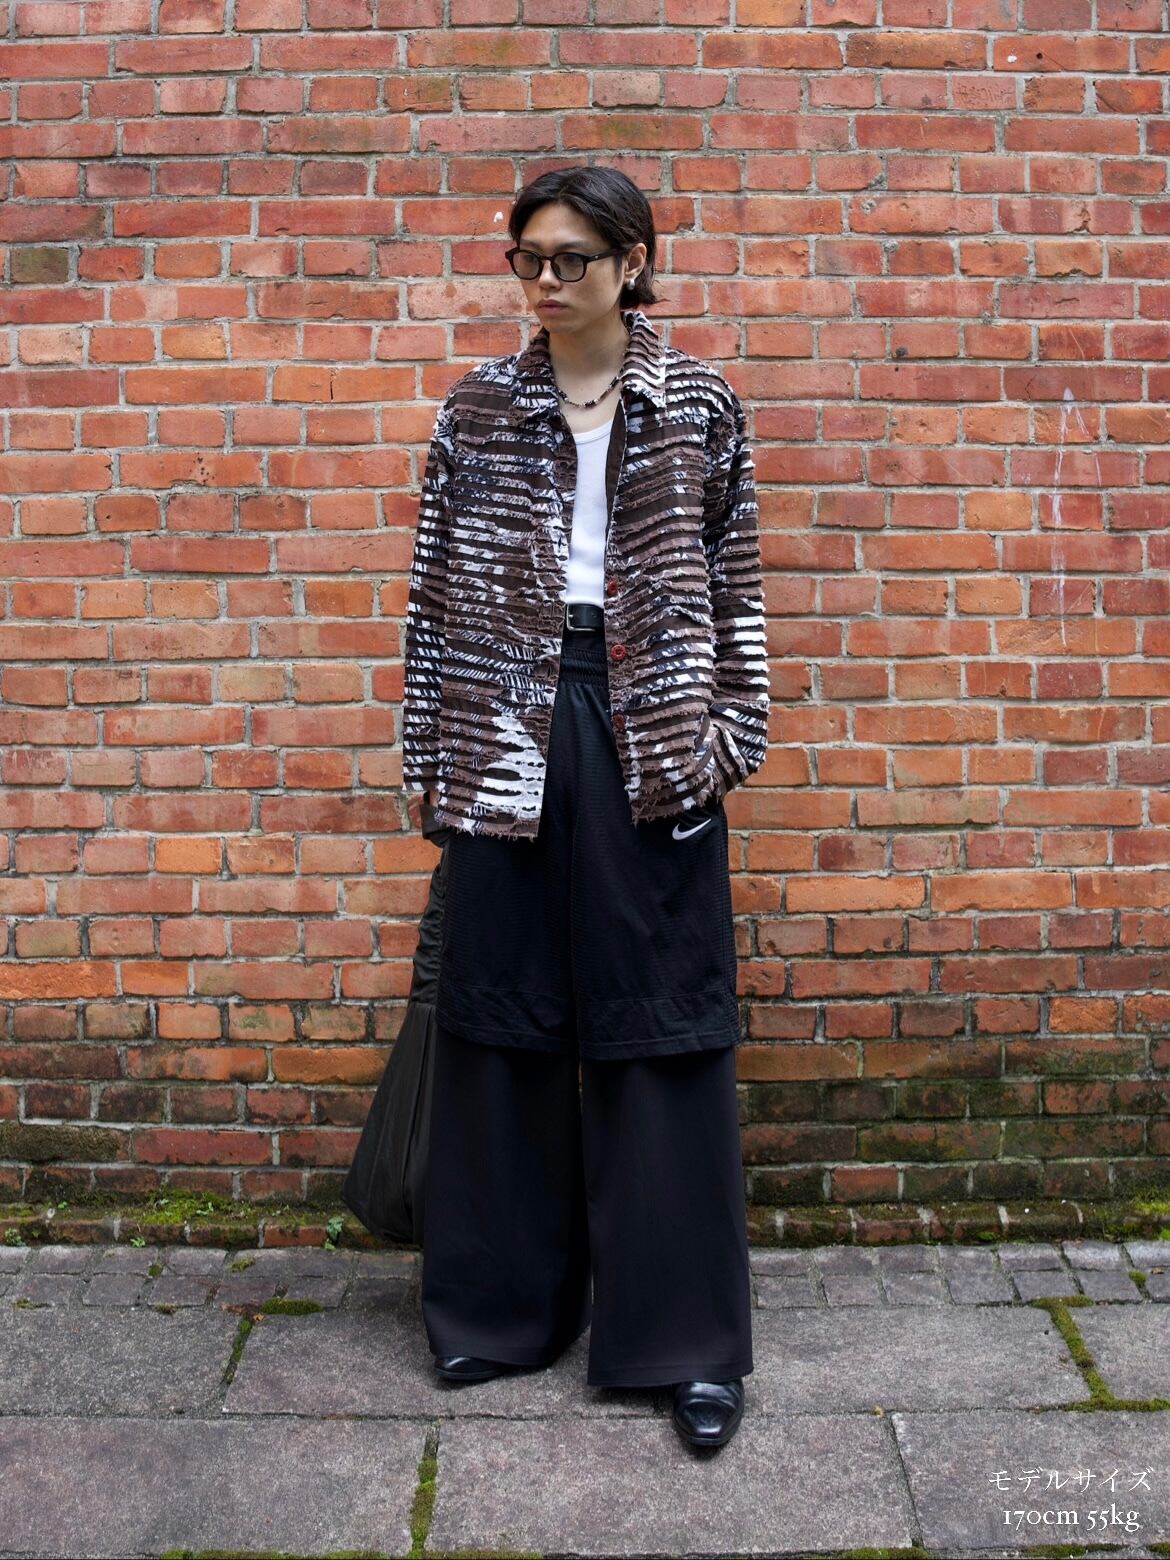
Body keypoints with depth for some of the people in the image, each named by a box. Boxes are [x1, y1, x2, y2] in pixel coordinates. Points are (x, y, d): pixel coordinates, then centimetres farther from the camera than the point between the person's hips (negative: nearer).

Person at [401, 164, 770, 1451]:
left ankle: (686, 1335, 14)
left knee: (662, 1023, 1)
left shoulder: (698, 404, 5)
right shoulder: (478, 407, 8)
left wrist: (730, 735, 0)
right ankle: (501, 1303, 25)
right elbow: (434, 582, 8)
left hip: (648, 733, -1)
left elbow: (735, 580, 6)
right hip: (507, 730, 2)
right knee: (501, 1016, 8)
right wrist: (426, 751, 5)